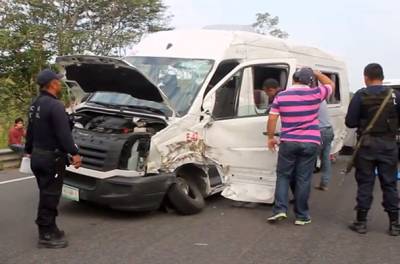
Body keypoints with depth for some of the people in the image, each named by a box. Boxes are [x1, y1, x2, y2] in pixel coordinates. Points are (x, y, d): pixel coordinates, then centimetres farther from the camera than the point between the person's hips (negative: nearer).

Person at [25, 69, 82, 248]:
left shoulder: (35, 106, 12)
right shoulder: (55, 105, -18)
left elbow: (30, 131, 21)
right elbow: (64, 133, -23)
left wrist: (29, 150, 31)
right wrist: (74, 153, -19)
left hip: (37, 156, 10)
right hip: (51, 157, -10)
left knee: (46, 195, 18)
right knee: (49, 196, -1)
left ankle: (48, 229, 29)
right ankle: (47, 235, 7)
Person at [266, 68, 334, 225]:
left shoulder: (281, 96, 0)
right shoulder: (315, 93, -2)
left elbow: (272, 119, 1)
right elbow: (331, 85, 18)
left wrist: (270, 137, 12)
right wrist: (316, 73, 24)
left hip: (288, 142, 0)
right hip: (310, 143, 0)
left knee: (283, 176, 13)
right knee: (303, 179, 5)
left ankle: (280, 209, 3)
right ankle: (301, 216, 12)